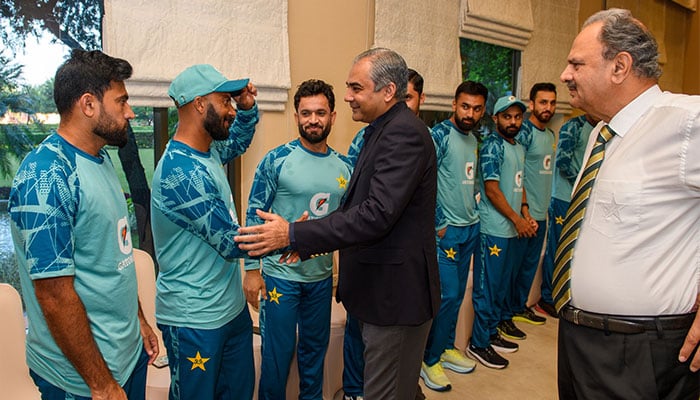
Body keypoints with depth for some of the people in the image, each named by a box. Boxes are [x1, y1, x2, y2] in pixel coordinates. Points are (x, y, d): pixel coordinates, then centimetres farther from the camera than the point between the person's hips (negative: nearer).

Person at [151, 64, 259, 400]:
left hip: (232, 306, 9)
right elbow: (232, 244, -23)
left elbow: (237, 142, 27)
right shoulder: (182, 171, -26)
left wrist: (247, 108, 7)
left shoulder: (208, 151, 3)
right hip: (194, 321, -9)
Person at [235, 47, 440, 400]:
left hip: (396, 292, -10)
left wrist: (294, 234, -28)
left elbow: (377, 214, -30)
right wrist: (309, 238, 2)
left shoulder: (404, 134, -20)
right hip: (380, 289, 10)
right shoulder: (383, 130, 12)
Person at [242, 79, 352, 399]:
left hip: (322, 276, 4)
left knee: (316, 348, 20)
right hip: (280, 274, -4)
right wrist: (252, 270, -10)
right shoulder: (277, 160, -11)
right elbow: (254, 215, -8)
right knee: (277, 352, 8)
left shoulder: (344, 167, 2)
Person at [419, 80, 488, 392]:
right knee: (446, 295, -5)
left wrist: (475, 212, 12)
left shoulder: (475, 138, 10)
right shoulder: (440, 135, -12)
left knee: (457, 293, 14)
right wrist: (437, 224, -15)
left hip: (471, 227, 7)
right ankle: (429, 360, 11)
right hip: (446, 229, -7)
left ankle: (447, 348, 30)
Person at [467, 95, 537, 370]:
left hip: (512, 229, 9)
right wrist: (517, 220, -13)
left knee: (502, 285, 17)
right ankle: (478, 344, 9)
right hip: (493, 230, -9)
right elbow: (492, 190, -16)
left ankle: (492, 333, 31)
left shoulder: (519, 148, 15)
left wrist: (526, 214, 6)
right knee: (487, 288, -1)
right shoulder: (492, 146, -11)